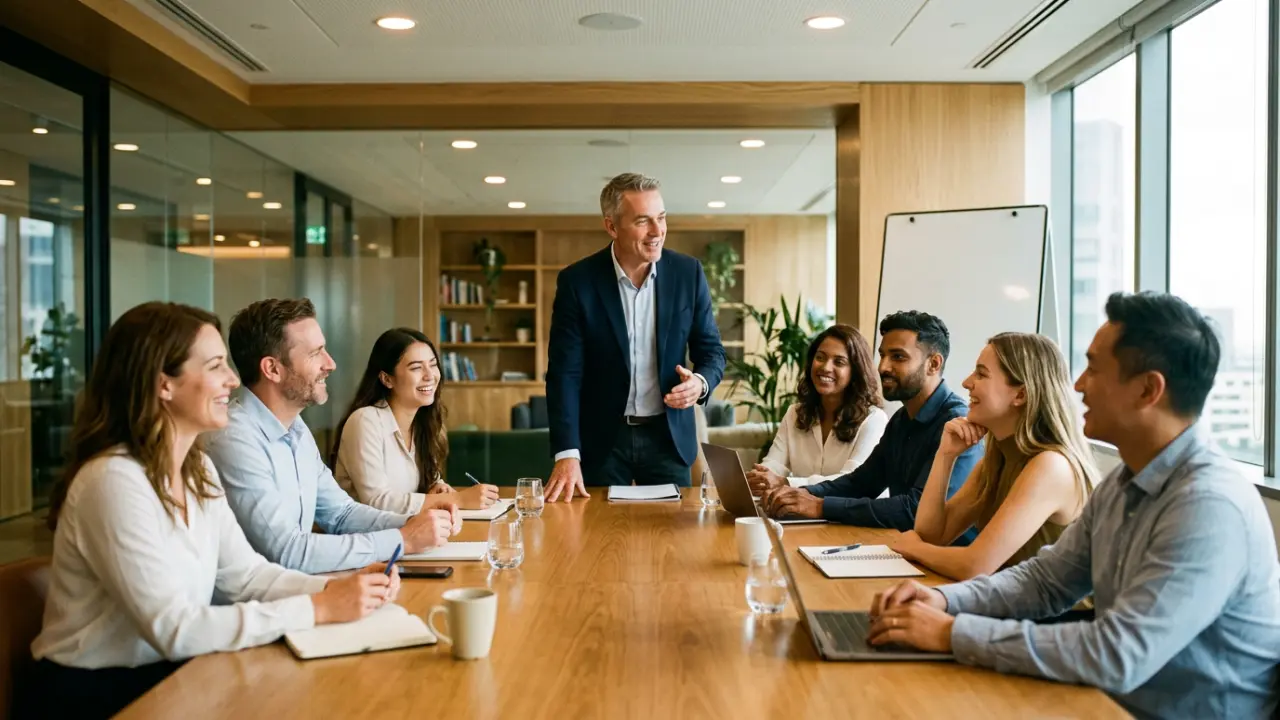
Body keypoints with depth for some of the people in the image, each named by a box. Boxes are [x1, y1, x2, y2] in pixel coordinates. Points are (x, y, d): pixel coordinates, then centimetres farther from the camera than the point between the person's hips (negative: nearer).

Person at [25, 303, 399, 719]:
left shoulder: (198, 470, 5)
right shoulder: (114, 480, -23)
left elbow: (245, 574, 2)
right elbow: (173, 629, -26)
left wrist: (334, 588, -14)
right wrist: (319, 609, -26)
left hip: (165, 677, 7)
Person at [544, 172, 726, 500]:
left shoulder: (688, 272, -4)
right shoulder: (577, 281, -10)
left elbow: (711, 350, 5)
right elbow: (565, 373, -11)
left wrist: (700, 383, -19)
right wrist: (567, 454, -20)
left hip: (669, 435, 2)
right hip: (601, 438, -1)